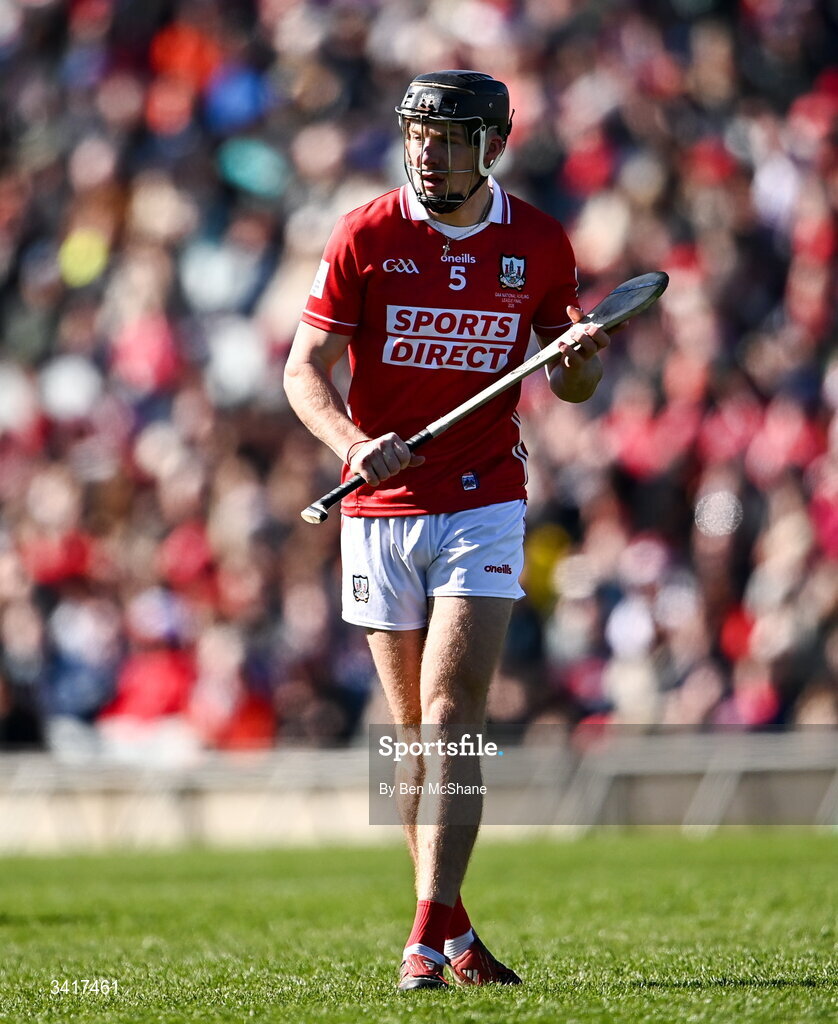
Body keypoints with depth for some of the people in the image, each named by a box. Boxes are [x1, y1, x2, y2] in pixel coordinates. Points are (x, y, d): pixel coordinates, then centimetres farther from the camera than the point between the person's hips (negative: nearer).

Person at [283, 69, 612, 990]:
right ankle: (451, 928, 19)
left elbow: (572, 384, 13)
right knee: (415, 729, 7)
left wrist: (582, 358, -11)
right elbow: (305, 370, -6)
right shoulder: (365, 238, -3)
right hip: (380, 509, 1)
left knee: (452, 714, -14)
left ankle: (430, 939, -18)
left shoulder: (539, 243, 2)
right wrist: (353, 445, -25)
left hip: (483, 507, -1)